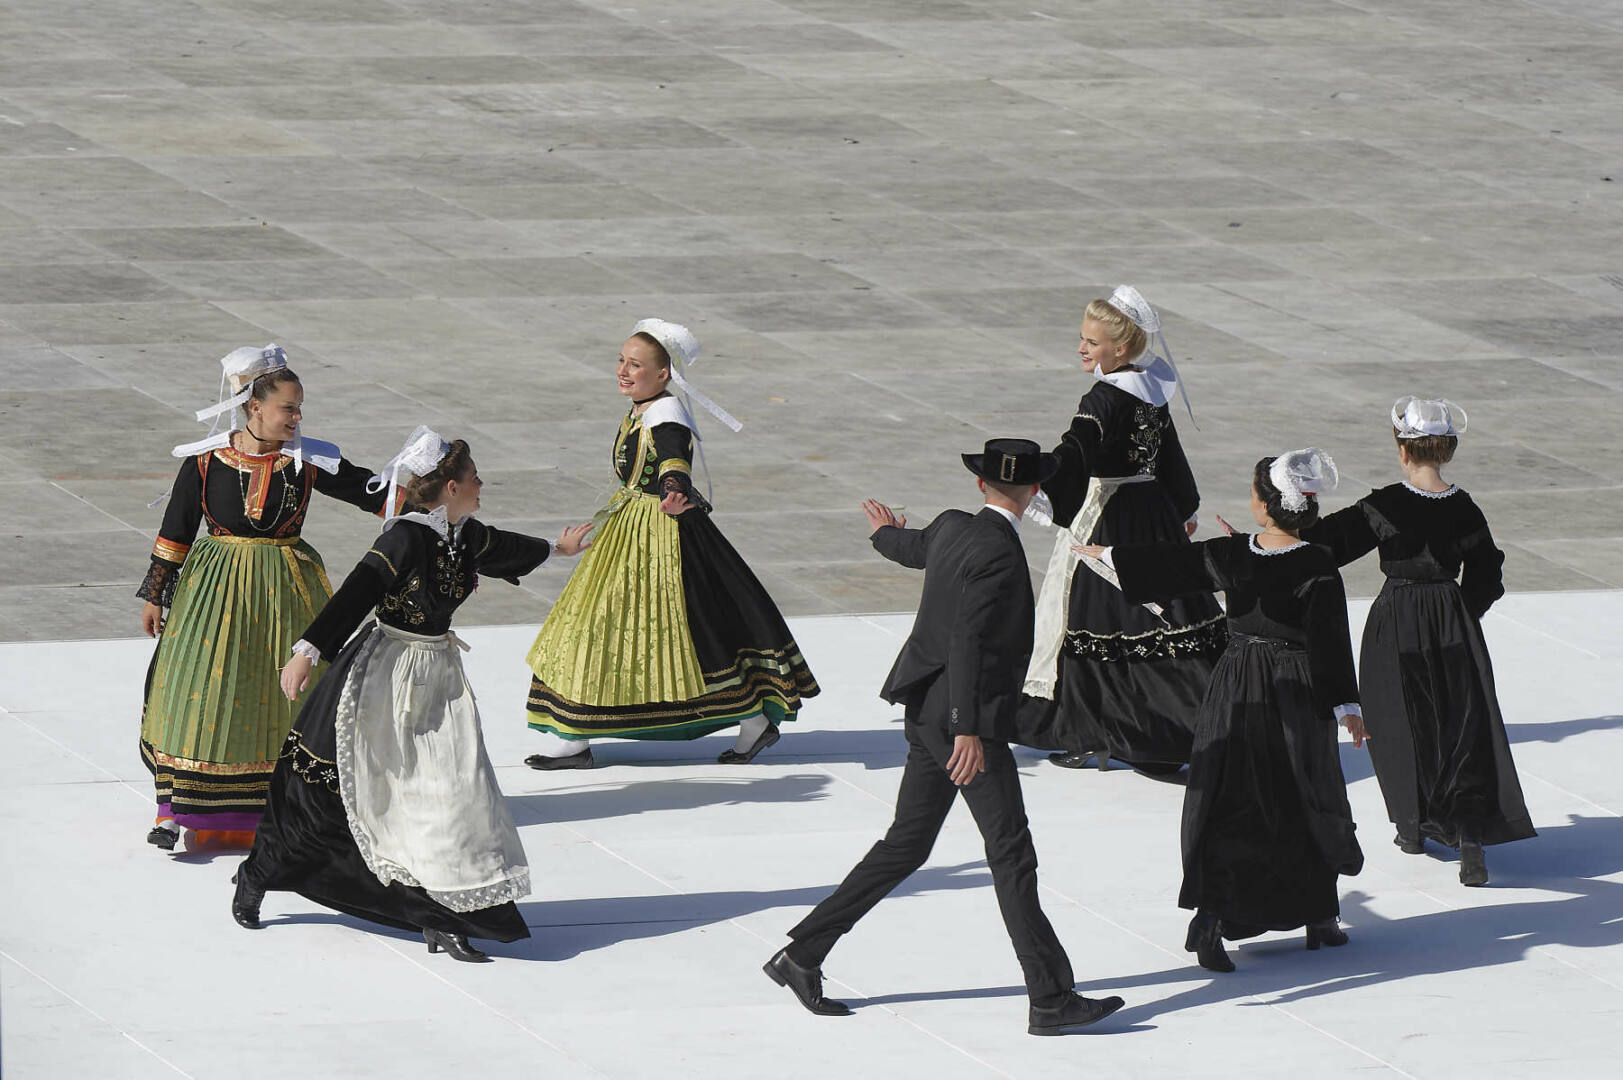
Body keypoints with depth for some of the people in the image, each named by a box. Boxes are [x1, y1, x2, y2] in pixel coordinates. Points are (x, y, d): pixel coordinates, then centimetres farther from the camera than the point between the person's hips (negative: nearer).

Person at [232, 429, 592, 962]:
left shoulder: (467, 536, 5)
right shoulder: (408, 537, -21)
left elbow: (500, 549, 28)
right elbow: (356, 593, -27)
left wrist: (555, 549, 47)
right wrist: (307, 651, -35)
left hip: (438, 678, 7)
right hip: (383, 676, -7)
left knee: (454, 790, -4)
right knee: (326, 797, 4)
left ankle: (442, 922, -2)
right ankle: (254, 879, 25)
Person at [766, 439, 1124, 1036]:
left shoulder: (951, 528, 9)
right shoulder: (997, 549, -18)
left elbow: (913, 547, 34)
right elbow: (967, 639, -26)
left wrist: (886, 534, 59)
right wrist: (968, 730, -30)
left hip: (930, 715, 9)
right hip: (967, 717, -9)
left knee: (905, 846, 14)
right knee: (1012, 857, -6)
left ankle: (801, 956, 16)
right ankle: (1050, 1000, -5)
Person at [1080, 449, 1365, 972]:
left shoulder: (1232, 555, -6)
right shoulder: (1316, 567, -13)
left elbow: (1171, 563, 8)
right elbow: (1330, 642, -13)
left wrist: (1107, 554, 24)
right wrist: (1346, 704, -6)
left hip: (1236, 691, 2)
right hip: (1296, 695, -2)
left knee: (1224, 809, 4)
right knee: (1311, 803, 14)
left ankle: (1211, 912, -13)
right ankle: (1319, 916, 22)